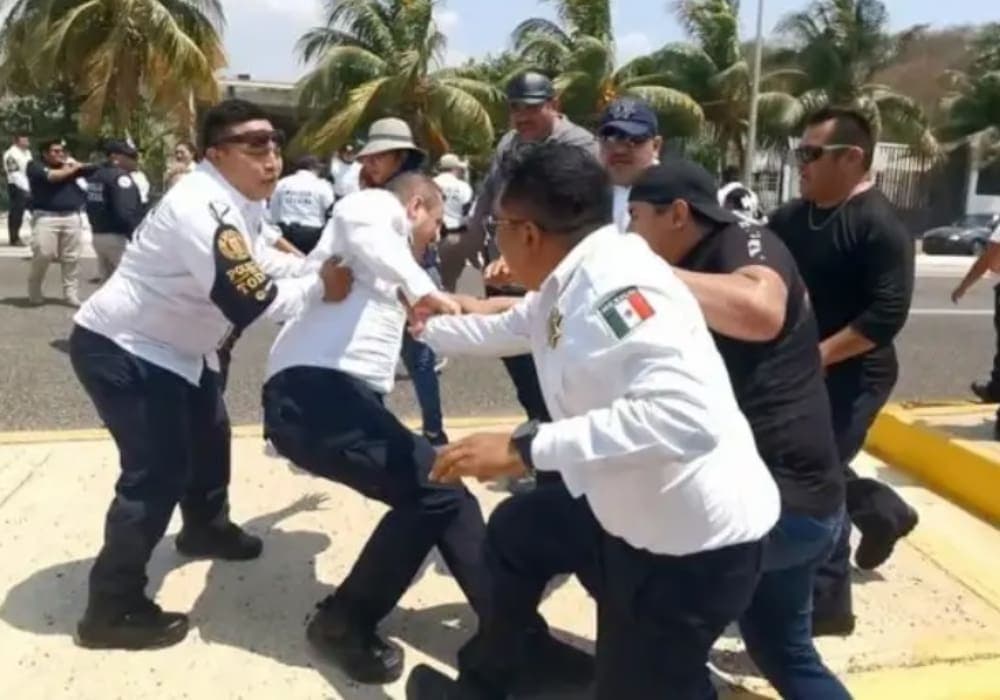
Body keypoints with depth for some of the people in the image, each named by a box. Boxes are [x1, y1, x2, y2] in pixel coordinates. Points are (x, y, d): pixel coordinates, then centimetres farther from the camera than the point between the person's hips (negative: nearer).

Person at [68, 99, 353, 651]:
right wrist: (318, 287, -21)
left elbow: (258, 272, 5)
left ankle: (206, 529, 49)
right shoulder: (202, 206, -30)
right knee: (158, 471, -13)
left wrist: (322, 268, -6)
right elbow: (250, 302, -34)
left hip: (169, 345, 11)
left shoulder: (236, 201, 2)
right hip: (119, 347, -11)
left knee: (209, 435, 24)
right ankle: (112, 610, 1)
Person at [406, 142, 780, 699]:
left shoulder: (613, 283, -28)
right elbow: (509, 328, 23)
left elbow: (687, 414, -41)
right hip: (632, 511, 10)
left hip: (696, 539, -10)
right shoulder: (568, 283, 1)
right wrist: (428, 328, 40)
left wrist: (526, 448, -38)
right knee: (516, 533, 23)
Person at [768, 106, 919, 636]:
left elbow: (887, 314, -22)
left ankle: (825, 602, 14)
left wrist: (817, 356, -25)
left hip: (850, 376, -8)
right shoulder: (791, 218, 6)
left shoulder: (880, 226, -15)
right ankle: (883, 513, 45)